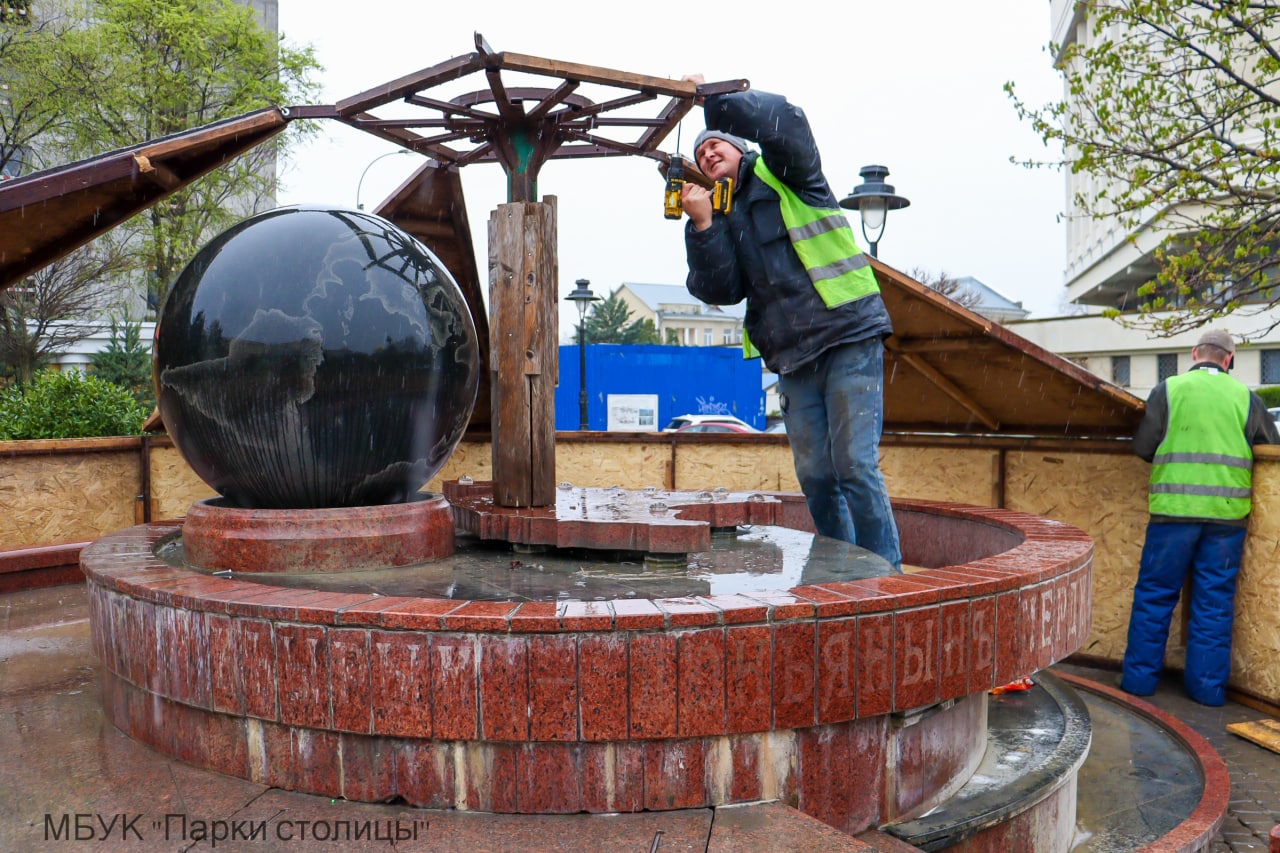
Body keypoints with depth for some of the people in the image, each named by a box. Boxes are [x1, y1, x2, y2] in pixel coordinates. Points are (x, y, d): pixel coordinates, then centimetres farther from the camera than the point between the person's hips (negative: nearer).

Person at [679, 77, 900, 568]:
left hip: (848, 337, -5)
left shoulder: (784, 175, 6)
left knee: (855, 466, -10)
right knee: (815, 477, 4)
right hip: (791, 359, 5)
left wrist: (713, 98, -8)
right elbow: (721, 291, 1)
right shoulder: (722, 218, 16)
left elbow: (784, 122, -15)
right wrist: (702, 224, -9)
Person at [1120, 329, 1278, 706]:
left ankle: (1140, 676, 12)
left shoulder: (1168, 389, -1)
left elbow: (1142, 446, 0)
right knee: (1215, 600, 9)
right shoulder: (1246, 398, 6)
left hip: (1175, 508, -2)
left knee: (1155, 593, 7)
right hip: (1227, 512, 2)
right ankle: (1208, 685, 14)